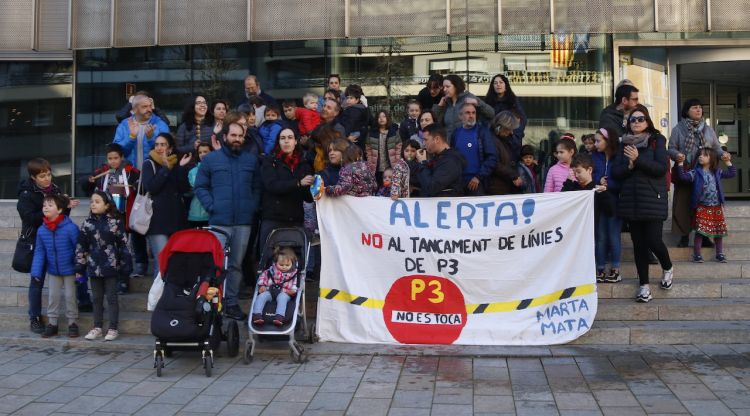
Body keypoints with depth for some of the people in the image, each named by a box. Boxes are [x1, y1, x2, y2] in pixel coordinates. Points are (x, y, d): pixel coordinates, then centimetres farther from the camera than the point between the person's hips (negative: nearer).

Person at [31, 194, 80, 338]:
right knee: (53, 296, 13)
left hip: (69, 269, -4)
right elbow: (39, 252, -1)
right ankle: (52, 323, 24)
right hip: (53, 270, 4)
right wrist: (36, 272, -6)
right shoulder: (42, 230, -7)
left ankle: (72, 323, 20)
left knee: (70, 296, 7)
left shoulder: (70, 228, -21)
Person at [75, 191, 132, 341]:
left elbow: (123, 244, -6)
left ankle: (113, 329, 11)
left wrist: (125, 265, -6)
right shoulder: (88, 223, 3)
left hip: (111, 267, -4)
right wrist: (79, 266, 5)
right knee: (97, 298, 13)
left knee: (111, 297, 4)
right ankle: (97, 327, 22)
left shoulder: (115, 222, -8)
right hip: (94, 267, 4)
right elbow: (81, 246, 6)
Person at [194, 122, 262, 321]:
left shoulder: (252, 160, 10)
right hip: (219, 222, -2)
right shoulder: (210, 159, 5)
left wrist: (252, 207, 1)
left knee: (236, 265, 9)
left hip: (244, 222, 3)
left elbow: (257, 187, 14)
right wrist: (211, 206, -7)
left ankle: (231, 303, 18)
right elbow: (200, 187, 5)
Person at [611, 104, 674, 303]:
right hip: (631, 199, 3)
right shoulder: (624, 144, 11)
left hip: (653, 199, -3)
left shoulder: (657, 140, 2)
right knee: (638, 243, 5)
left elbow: (661, 168, -11)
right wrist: (629, 166, -15)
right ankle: (644, 285, 13)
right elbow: (616, 172, 4)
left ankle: (667, 268, 23)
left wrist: (638, 159, -18)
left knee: (653, 240, -9)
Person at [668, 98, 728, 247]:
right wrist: (677, 155, -22)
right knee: (684, 204, -1)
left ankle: (704, 235, 14)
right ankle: (684, 236, 9)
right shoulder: (678, 129, 3)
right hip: (685, 173, -2)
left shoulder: (708, 129, 13)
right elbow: (671, 149, 0)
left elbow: (716, 147, 13)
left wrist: (722, 154, -8)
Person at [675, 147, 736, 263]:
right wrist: (680, 163, -21)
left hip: (716, 207, 3)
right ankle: (697, 254, 5)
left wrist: (728, 162, 6)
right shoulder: (696, 172, -3)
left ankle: (719, 254, 22)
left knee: (719, 231, 9)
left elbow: (732, 173, 14)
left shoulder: (717, 172, 7)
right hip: (702, 208, -3)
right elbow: (683, 176, -15)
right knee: (700, 231, -4)